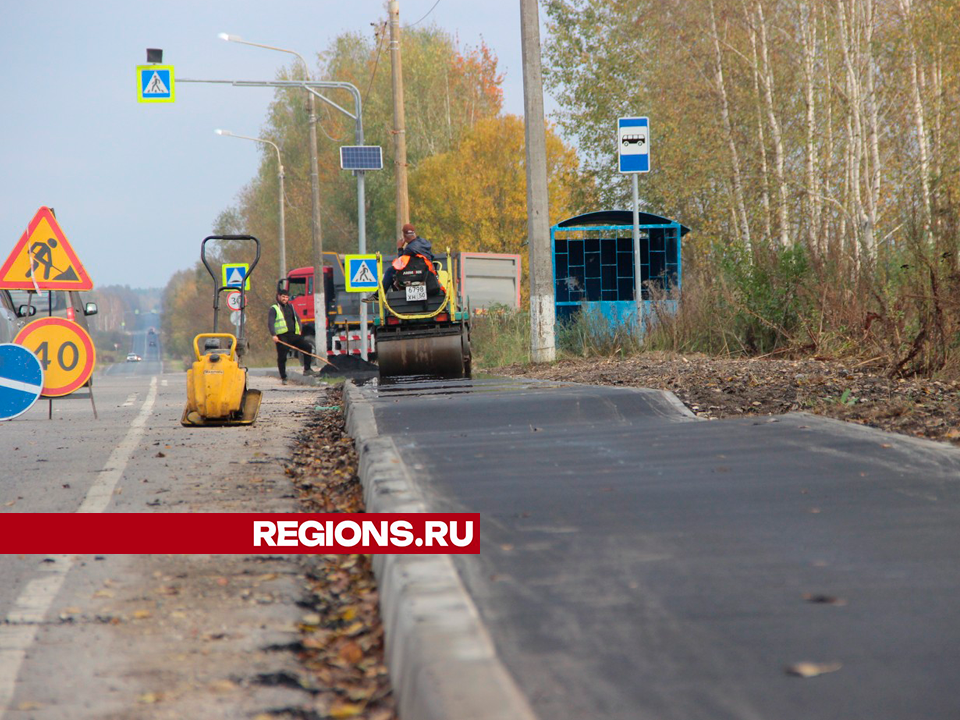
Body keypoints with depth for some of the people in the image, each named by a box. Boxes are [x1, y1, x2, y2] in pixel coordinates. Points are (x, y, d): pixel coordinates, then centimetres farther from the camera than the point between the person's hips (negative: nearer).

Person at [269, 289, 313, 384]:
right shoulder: (274, 309, 1)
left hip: (293, 335, 5)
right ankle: (283, 378, 5)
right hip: (282, 337, -5)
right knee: (282, 358, -4)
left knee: (307, 347, -6)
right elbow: (270, 323, -8)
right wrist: (274, 335, -21)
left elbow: (297, 319, 27)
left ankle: (307, 369, -2)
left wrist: (299, 330, 11)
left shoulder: (290, 307, 20)